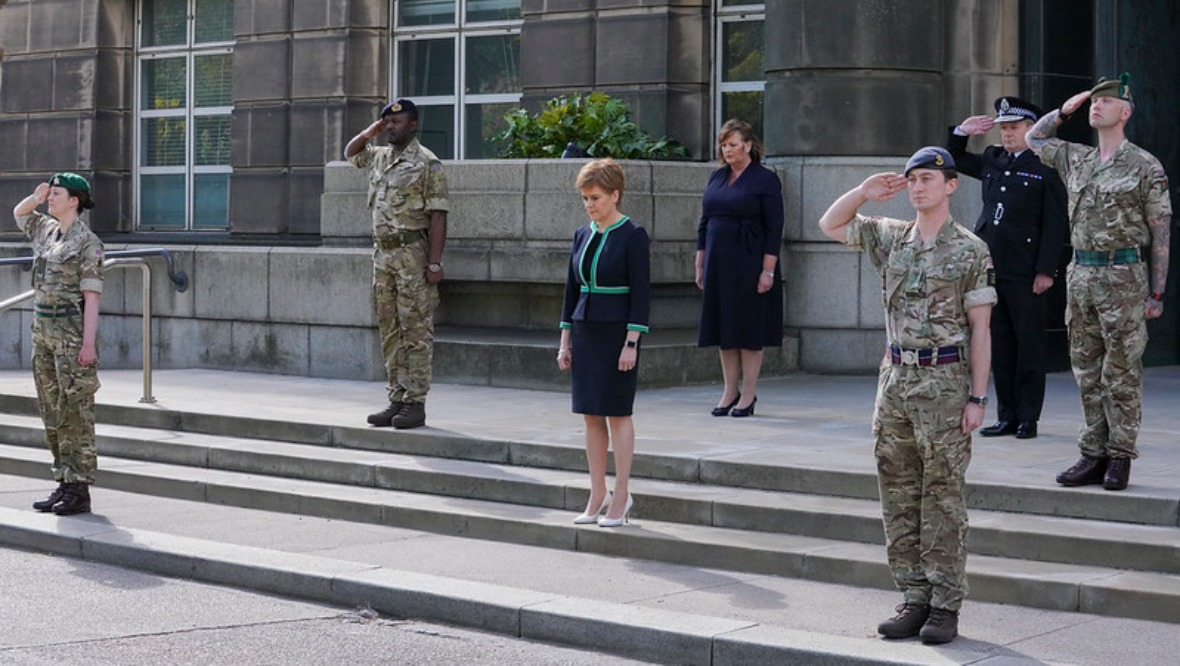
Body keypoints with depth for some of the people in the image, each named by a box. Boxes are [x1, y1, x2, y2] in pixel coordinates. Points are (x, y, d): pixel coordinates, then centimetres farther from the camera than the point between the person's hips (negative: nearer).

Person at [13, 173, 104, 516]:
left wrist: (89, 343, -20)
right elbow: (19, 213, 32)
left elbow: (91, 296, -14)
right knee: (53, 412, 9)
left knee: (76, 413, -6)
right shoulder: (47, 230, 12)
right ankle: (64, 484, 14)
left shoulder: (87, 242, -10)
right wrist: (35, 198, 10)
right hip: (43, 332, 8)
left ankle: (79, 491, -3)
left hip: (72, 333, -8)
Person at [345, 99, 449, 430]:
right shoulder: (380, 157, 15)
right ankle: (397, 399, 14)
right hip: (382, 252, 8)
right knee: (390, 331, 9)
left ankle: (415, 403, -3)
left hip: (412, 254, -8)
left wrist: (435, 262, -19)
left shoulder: (427, 164, -8)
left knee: (416, 331, -4)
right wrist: (371, 132, 15)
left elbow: (437, 216, -12)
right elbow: (350, 152, 35)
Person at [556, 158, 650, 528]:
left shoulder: (633, 236, -9)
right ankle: (598, 494, 14)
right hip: (585, 331, 6)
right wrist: (565, 341, 11)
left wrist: (631, 343, -16)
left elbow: (641, 293, -12)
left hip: (618, 331, -6)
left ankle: (621, 494, 6)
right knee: (591, 414, 7)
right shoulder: (583, 235, 10)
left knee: (617, 412, -2)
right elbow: (572, 289, 14)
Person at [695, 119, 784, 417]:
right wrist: (700, 264, 11)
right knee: (724, 327, 8)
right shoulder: (717, 178, 11)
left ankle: (749, 395, 7)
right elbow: (704, 223, 15)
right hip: (718, 266, 6)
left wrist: (768, 270, -15)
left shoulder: (765, 180, -6)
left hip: (749, 265, -6)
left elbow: (774, 228, -9)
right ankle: (730, 392, 16)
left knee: (749, 328, 0)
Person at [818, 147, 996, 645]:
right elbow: (830, 225, 19)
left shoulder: (970, 250, -4)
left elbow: (980, 329, -5)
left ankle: (945, 607, 3)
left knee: (942, 498, -2)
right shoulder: (891, 238, 11)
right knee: (899, 498, 7)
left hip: (944, 383, -5)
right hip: (895, 379, 5)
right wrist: (865, 191, 3)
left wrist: (977, 397, -10)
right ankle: (914, 599, 14)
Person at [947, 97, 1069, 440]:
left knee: (1028, 347, 1)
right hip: (990, 268, 6)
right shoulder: (992, 160, 14)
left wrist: (1045, 270, -13)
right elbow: (955, 159, 30)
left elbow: (1055, 224, -8)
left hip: (1025, 274, -6)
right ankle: (1007, 416, 16)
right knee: (999, 346, 9)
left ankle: (1028, 418, 7)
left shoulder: (1045, 167, -4)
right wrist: (962, 132, 10)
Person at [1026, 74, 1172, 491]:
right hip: (1080, 274, 6)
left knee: (1121, 372, -2)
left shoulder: (1145, 166, -4)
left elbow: (1161, 233, -4)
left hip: (1123, 276, -6)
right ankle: (1093, 456, 14)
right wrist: (1065, 109, 13)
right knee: (1088, 371, 8)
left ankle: (1120, 457, 3)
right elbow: (1033, 139, 29)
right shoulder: (1075, 160, 12)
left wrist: (1156, 292, -8)